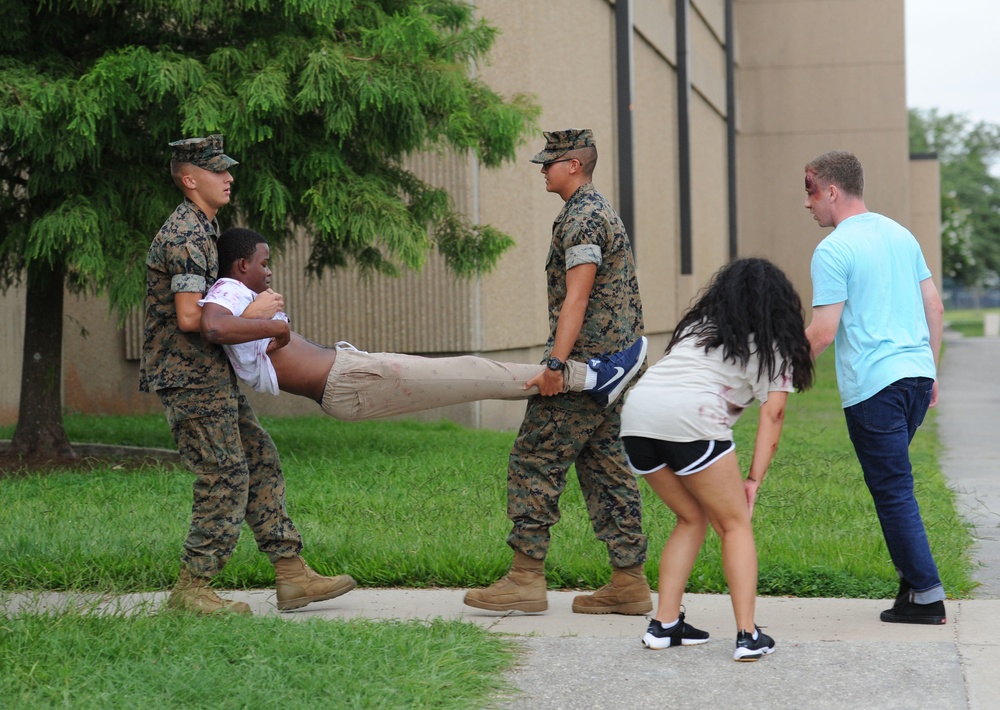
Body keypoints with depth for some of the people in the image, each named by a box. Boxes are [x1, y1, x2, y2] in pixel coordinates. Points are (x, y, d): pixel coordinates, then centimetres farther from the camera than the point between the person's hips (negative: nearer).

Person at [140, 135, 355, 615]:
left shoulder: (202, 230, 17)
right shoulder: (185, 236, -17)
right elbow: (189, 318, -25)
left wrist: (263, 321, 14)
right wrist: (254, 315, -15)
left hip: (212, 376, 10)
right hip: (188, 377, -10)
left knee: (261, 464, 8)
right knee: (225, 479, -8)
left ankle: (292, 576, 8)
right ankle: (191, 589, 1)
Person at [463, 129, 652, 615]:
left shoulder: (582, 218, -13)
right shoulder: (599, 211, 20)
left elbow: (576, 298, -22)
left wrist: (555, 362, -26)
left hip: (584, 364, -10)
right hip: (613, 365, 10)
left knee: (535, 461, -6)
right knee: (605, 467, 10)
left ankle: (526, 578, -4)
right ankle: (629, 581, 9)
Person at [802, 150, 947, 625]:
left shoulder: (833, 250, -9)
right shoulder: (900, 234, 14)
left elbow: (823, 333, -13)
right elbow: (935, 308, 16)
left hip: (872, 386, -7)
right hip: (918, 373, 8)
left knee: (893, 488, -1)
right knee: (892, 479, 19)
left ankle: (926, 595, 1)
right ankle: (912, 575, 17)